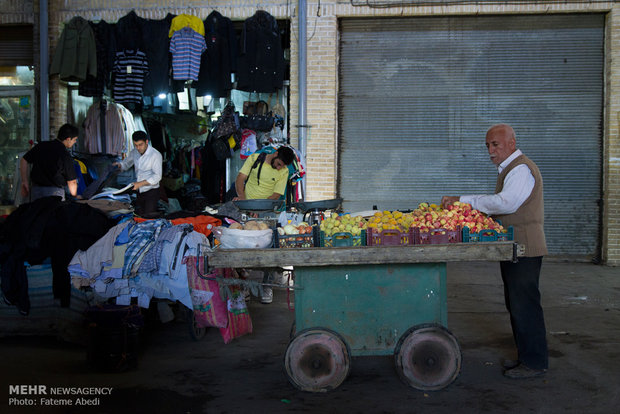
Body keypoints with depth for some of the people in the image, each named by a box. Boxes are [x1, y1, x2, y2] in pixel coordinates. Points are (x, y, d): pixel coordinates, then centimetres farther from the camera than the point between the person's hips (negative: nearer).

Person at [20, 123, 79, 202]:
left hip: (36, 190, 6)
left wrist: (25, 181, 14)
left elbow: (24, 160, 10)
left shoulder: (41, 146, 6)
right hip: (54, 192, -6)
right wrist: (74, 195, 10)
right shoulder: (65, 155, -11)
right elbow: (71, 182, -7)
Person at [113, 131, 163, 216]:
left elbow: (157, 176, -20)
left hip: (151, 192, -6)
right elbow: (126, 163, 23)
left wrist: (140, 184, -28)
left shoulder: (156, 155, -16)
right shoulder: (134, 152, 4)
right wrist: (119, 165, -2)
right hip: (138, 192, 6)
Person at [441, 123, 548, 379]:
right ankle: (526, 356, 26)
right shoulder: (509, 169, 19)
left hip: (524, 249, -11)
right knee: (515, 305, 16)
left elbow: (506, 203, -30)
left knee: (525, 305, -6)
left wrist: (463, 201, -29)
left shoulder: (521, 169, -15)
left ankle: (535, 363, 3)